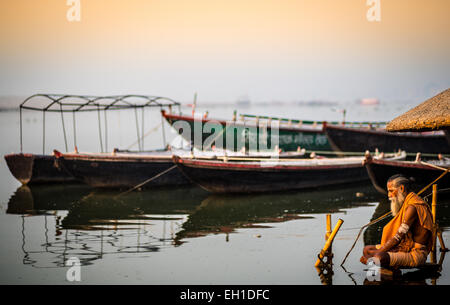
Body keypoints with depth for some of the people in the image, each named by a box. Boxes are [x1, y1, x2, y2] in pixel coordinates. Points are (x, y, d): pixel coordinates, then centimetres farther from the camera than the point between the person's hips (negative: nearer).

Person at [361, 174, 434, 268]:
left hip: (415, 253, -11)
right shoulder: (405, 204, 16)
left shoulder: (412, 207, -18)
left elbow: (398, 237, -20)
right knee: (367, 249, 7)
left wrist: (377, 253, -15)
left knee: (379, 258, -33)